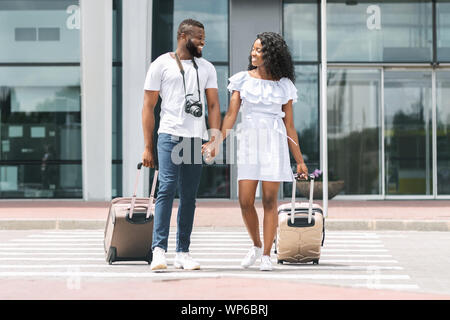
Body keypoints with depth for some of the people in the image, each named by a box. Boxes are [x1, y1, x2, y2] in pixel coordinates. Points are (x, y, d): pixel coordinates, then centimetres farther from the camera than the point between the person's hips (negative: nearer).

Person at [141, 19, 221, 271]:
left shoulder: (207, 68, 16)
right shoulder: (162, 65, 4)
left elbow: (214, 105, 11)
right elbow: (149, 107, 4)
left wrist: (214, 139, -4)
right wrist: (148, 147, -2)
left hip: (196, 138, 4)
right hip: (170, 135, -4)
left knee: (189, 195, 5)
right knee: (167, 188, -16)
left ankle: (183, 253, 10)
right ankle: (159, 250, -18)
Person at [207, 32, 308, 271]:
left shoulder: (284, 85, 7)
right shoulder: (242, 80, 8)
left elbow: (289, 125, 9)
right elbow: (231, 114, 0)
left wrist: (299, 160, 7)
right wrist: (218, 142, -14)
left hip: (274, 143, -1)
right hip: (248, 141, 1)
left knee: (270, 200, -3)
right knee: (245, 202, -4)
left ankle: (267, 254, 5)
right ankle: (256, 246, 20)